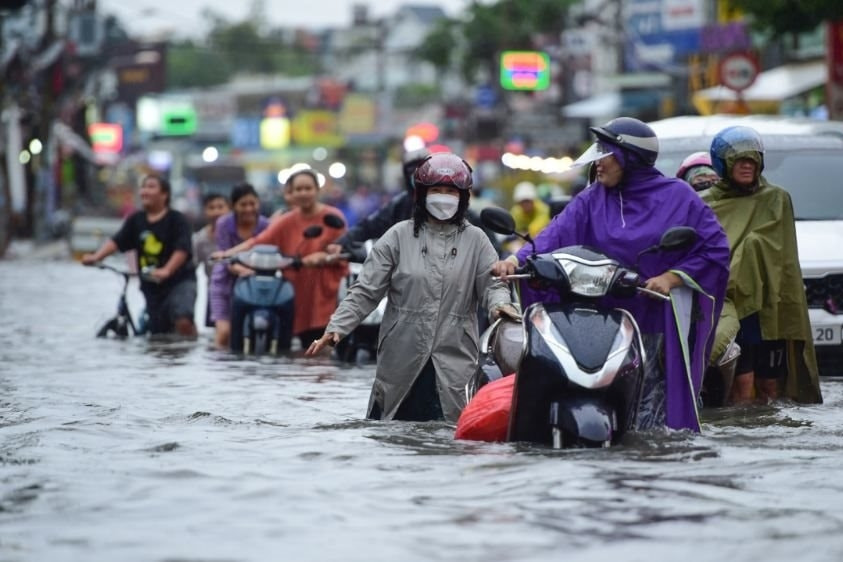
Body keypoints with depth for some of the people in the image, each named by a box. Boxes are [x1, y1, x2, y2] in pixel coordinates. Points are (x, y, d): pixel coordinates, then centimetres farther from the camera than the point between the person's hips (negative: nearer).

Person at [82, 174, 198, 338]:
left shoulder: (177, 219, -9)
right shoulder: (136, 220, 5)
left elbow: (182, 250, -21)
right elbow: (116, 241, -4)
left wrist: (166, 271, -38)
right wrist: (96, 256, -21)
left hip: (179, 280, -5)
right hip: (151, 285, 5)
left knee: (183, 321, -28)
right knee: (159, 333, 7)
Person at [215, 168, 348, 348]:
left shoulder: (333, 217, -3)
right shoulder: (288, 221, 7)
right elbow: (258, 241, -2)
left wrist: (325, 258, -24)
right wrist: (228, 253, -14)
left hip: (326, 294, -3)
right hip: (300, 294, 4)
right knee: (307, 348, 2)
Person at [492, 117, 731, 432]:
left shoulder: (678, 197, 5)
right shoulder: (591, 201, 13)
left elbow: (716, 249, 2)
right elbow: (556, 235, -3)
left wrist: (672, 277, -9)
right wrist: (519, 259, -21)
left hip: (660, 319, -3)